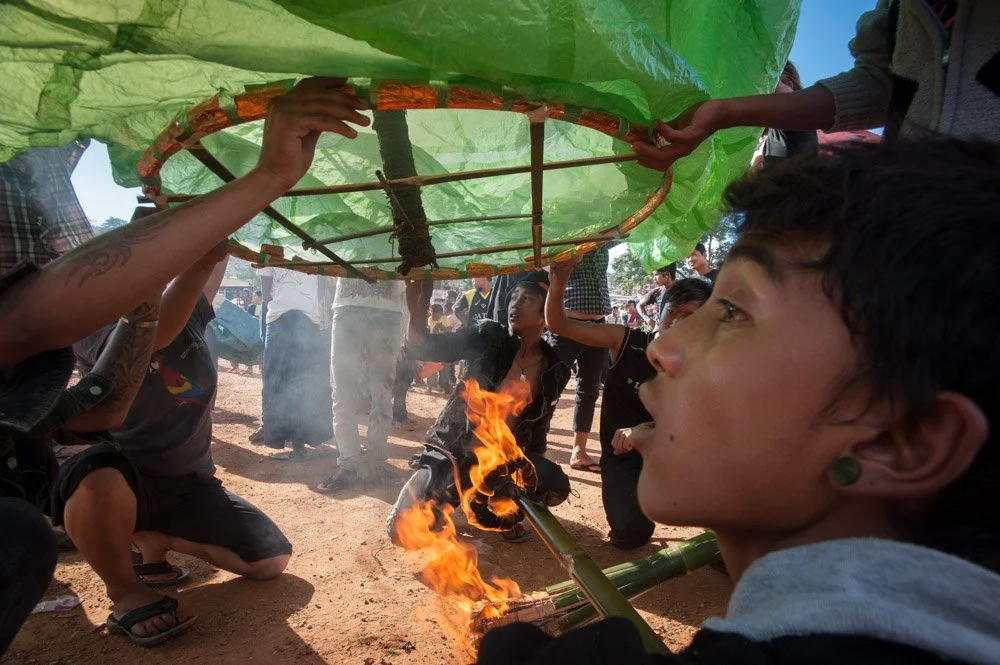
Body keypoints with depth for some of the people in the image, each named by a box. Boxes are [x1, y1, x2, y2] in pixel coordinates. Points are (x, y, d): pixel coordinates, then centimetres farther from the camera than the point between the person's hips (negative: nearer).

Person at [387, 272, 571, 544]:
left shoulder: (555, 369, -4)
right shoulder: (488, 337, -12)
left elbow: (539, 424, 9)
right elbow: (423, 349, -19)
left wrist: (536, 471, 7)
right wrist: (417, 313, -38)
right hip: (453, 450, -2)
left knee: (556, 487, -25)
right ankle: (450, 492, 16)